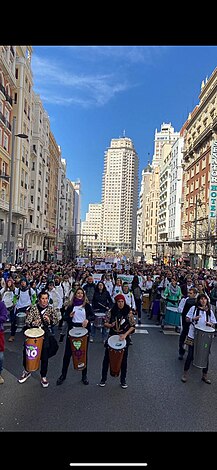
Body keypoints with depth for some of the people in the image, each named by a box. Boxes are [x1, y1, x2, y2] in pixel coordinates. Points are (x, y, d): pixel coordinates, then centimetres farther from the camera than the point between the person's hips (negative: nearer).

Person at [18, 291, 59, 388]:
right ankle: (26, 371, 37)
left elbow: (56, 321, 3)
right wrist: (33, 323, -29)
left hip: (45, 334, 0)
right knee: (26, 352, 8)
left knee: (44, 356, 4)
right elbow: (27, 322, -8)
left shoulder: (51, 309, -4)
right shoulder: (33, 308, -6)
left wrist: (50, 321, -18)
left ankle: (43, 377, 25)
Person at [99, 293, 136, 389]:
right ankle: (103, 378, 25)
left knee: (124, 359, 10)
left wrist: (125, 334, -18)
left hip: (124, 338, -1)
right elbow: (105, 323, 1)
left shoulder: (129, 312, -10)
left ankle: (123, 380, 29)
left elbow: (132, 326, -6)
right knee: (107, 358, 7)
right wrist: (110, 325, -21)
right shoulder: (111, 311, -6)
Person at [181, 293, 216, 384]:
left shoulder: (210, 311, 3)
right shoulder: (194, 308, -3)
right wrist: (193, 319, -18)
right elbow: (187, 319, 1)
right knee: (190, 355, 3)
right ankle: (185, 374, 21)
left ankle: (204, 375, 30)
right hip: (193, 336, -2)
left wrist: (210, 323, -14)